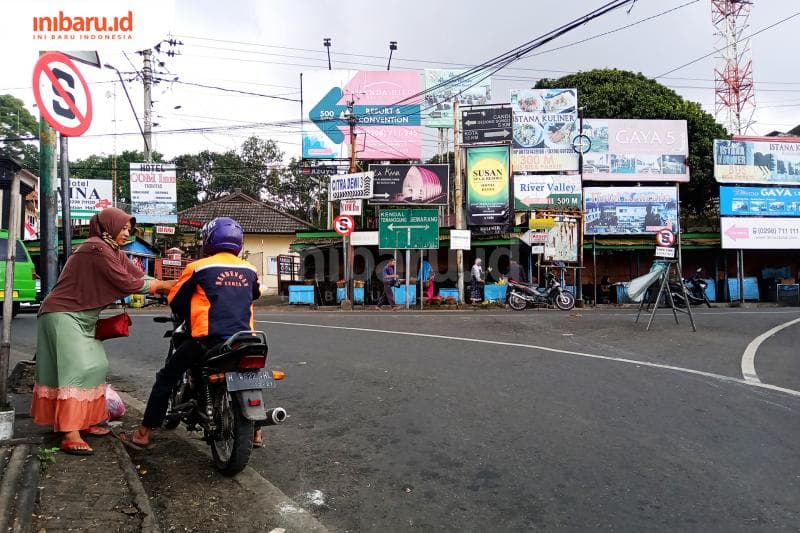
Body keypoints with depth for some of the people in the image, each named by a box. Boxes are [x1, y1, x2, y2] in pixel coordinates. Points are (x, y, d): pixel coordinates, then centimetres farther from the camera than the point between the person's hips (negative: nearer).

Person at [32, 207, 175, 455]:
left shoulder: (114, 252, 12)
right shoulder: (97, 248, -19)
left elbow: (140, 276, 3)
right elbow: (127, 283, -22)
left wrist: (171, 285, -8)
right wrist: (163, 285, -12)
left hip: (83, 318, 10)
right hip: (64, 315, -10)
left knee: (95, 366, 12)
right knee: (78, 368, -16)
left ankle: (84, 421, 23)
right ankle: (70, 435, -17)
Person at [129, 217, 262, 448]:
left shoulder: (198, 267, 0)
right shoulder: (250, 270, 9)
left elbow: (174, 301, 7)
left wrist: (186, 315, 27)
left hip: (208, 339, -3)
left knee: (166, 377, 16)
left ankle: (145, 432, 20)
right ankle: (255, 429, 29)